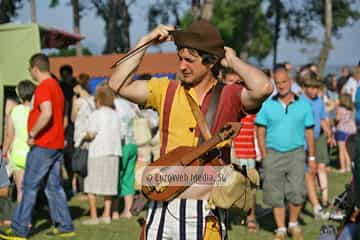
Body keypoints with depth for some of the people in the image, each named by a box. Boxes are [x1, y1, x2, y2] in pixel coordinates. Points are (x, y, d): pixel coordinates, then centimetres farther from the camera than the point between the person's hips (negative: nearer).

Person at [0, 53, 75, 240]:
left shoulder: (43, 87, -14)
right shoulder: (56, 86, 17)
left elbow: (47, 113, -29)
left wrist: (32, 134, -21)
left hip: (42, 146, -9)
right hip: (56, 145, 9)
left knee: (29, 187, -5)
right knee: (54, 187, 12)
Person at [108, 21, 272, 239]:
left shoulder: (229, 97, -3)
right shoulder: (166, 90, 8)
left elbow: (263, 88, -22)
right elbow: (118, 84, 1)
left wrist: (232, 61, -6)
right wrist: (146, 42, 2)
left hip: (206, 213, -3)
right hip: (164, 207, 3)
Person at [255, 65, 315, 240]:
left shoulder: (303, 105, 4)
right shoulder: (267, 105, 3)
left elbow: (309, 132, 8)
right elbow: (260, 131, 4)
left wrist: (312, 157, 5)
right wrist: (264, 156, -3)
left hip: (296, 153, 0)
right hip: (273, 154, 1)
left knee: (296, 192, -9)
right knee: (275, 195, 3)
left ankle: (293, 224, 14)